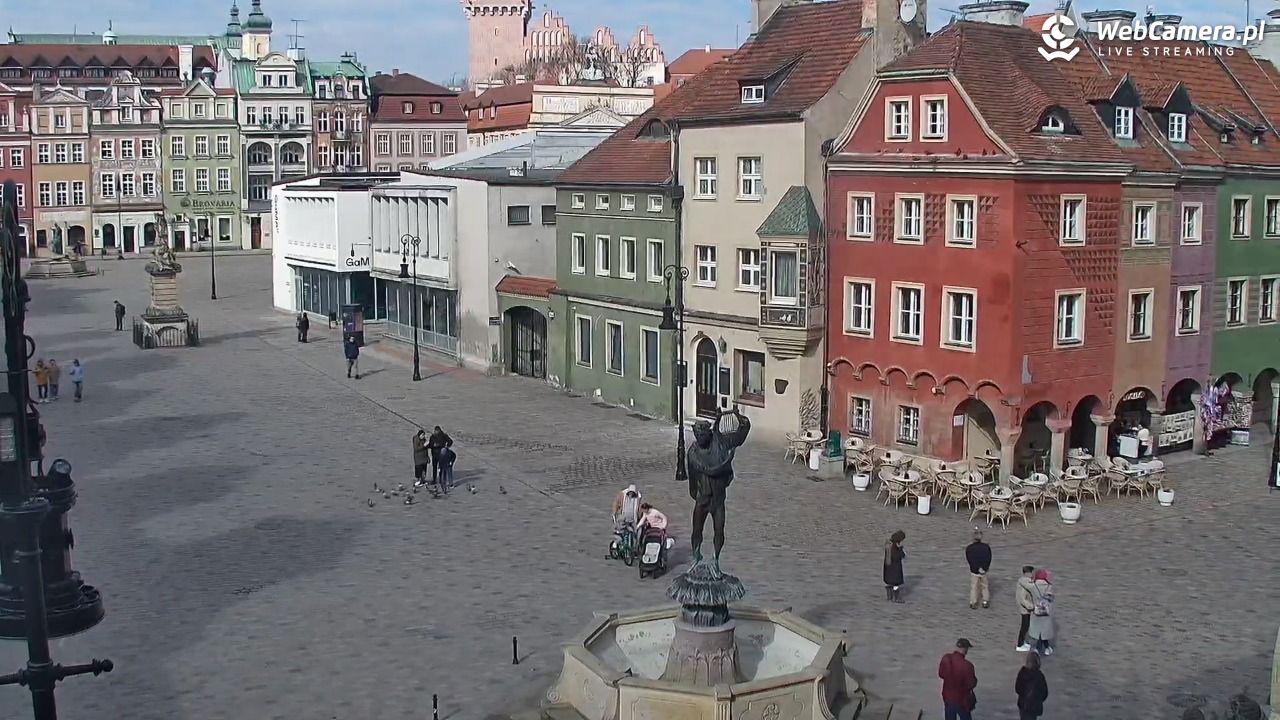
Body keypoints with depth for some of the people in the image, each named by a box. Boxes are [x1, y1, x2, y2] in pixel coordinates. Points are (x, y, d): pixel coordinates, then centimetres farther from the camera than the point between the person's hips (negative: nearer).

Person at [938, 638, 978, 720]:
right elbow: (971, 684, -18)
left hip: (947, 697, 5)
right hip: (962, 699, -5)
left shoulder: (945, 659, -13)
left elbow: (941, 674, 3)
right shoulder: (966, 666, -30)